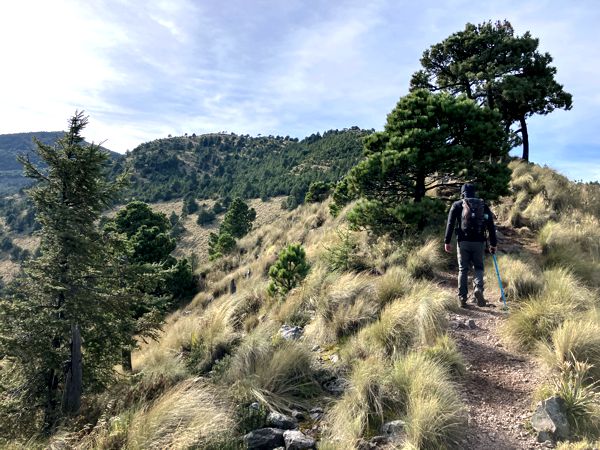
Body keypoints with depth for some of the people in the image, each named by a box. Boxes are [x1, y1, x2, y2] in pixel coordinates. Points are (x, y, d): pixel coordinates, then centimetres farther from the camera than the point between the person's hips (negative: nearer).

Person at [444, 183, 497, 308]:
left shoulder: (457, 205, 5)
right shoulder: (484, 206, 12)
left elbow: (450, 224, -3)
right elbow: (491, 226, 8)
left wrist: (447, 242, -3)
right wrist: (493, 244, 12)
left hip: (463, 242, -1)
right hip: (479, 242, 1)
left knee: (463, 269, 8)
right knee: (478, 268, 15)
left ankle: (462, 298, 7)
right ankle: (478, 288, -11)